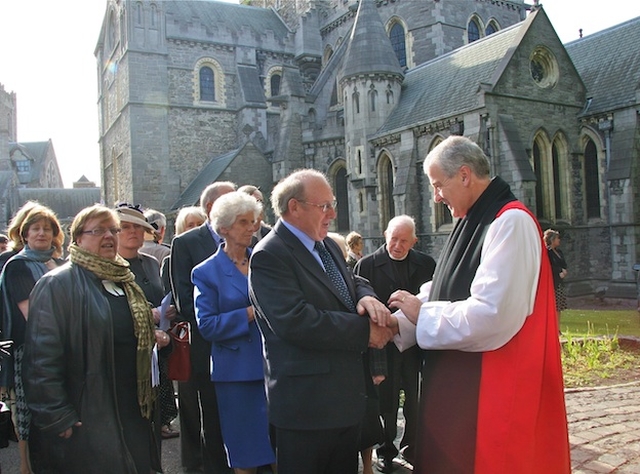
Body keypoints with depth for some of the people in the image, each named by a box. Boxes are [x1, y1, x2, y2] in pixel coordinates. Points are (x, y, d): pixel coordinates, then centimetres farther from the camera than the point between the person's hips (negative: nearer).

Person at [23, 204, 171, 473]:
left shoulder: (123, 279, 13)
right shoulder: (57, 284, -11)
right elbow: (43, 357, -16)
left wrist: (153, 337, 9)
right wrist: (57, 418, -18)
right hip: (88, 418, -7)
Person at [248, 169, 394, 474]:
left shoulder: (328, 246, 12)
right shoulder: (269, 256, -17)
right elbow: (296, 321, -26)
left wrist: (366, 297, -10)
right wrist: (365, 331, -19)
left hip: (347, 396, 8)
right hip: (307, 404, -8)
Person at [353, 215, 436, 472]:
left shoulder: (426, 264, 2)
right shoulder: (367, 264, -6)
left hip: (418, 342, 2)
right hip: (384, 345, -2)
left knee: (416, 401, 14)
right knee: (387, 401, 12)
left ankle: (411, 447, 34)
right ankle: (386, 450, 30)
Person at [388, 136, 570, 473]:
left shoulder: (510, 222, -18)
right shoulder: (471, 223, 12)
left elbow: (491, 313, -27)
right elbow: (442, 290, 13)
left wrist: (422, 314, -14)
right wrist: (397, 323, -1)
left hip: (493, 388, -9)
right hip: (456, 379, 9)